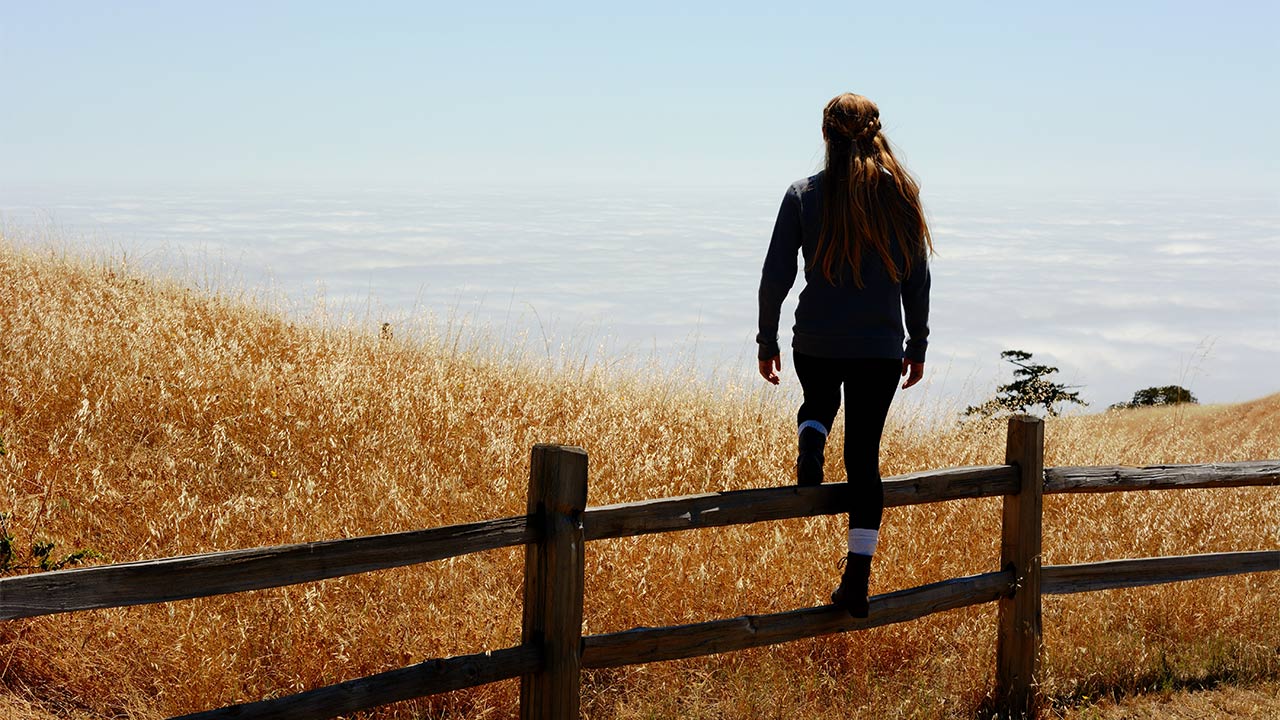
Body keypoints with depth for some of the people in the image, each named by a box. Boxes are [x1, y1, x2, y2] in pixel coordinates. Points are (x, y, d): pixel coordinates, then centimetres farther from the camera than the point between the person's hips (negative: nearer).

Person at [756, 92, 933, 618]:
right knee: (864, 455, 6)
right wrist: (918, 345, 14)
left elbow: (776, 276, -4)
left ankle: (809, 445, -3)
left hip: (816, 343, 0)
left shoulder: (804, 195, -5)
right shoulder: (900, 195, -1)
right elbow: (917, 279, 3)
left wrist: (767, 342, 7)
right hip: (881, 347, 0)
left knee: (818, 403, 32)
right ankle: (857, 578, 1)